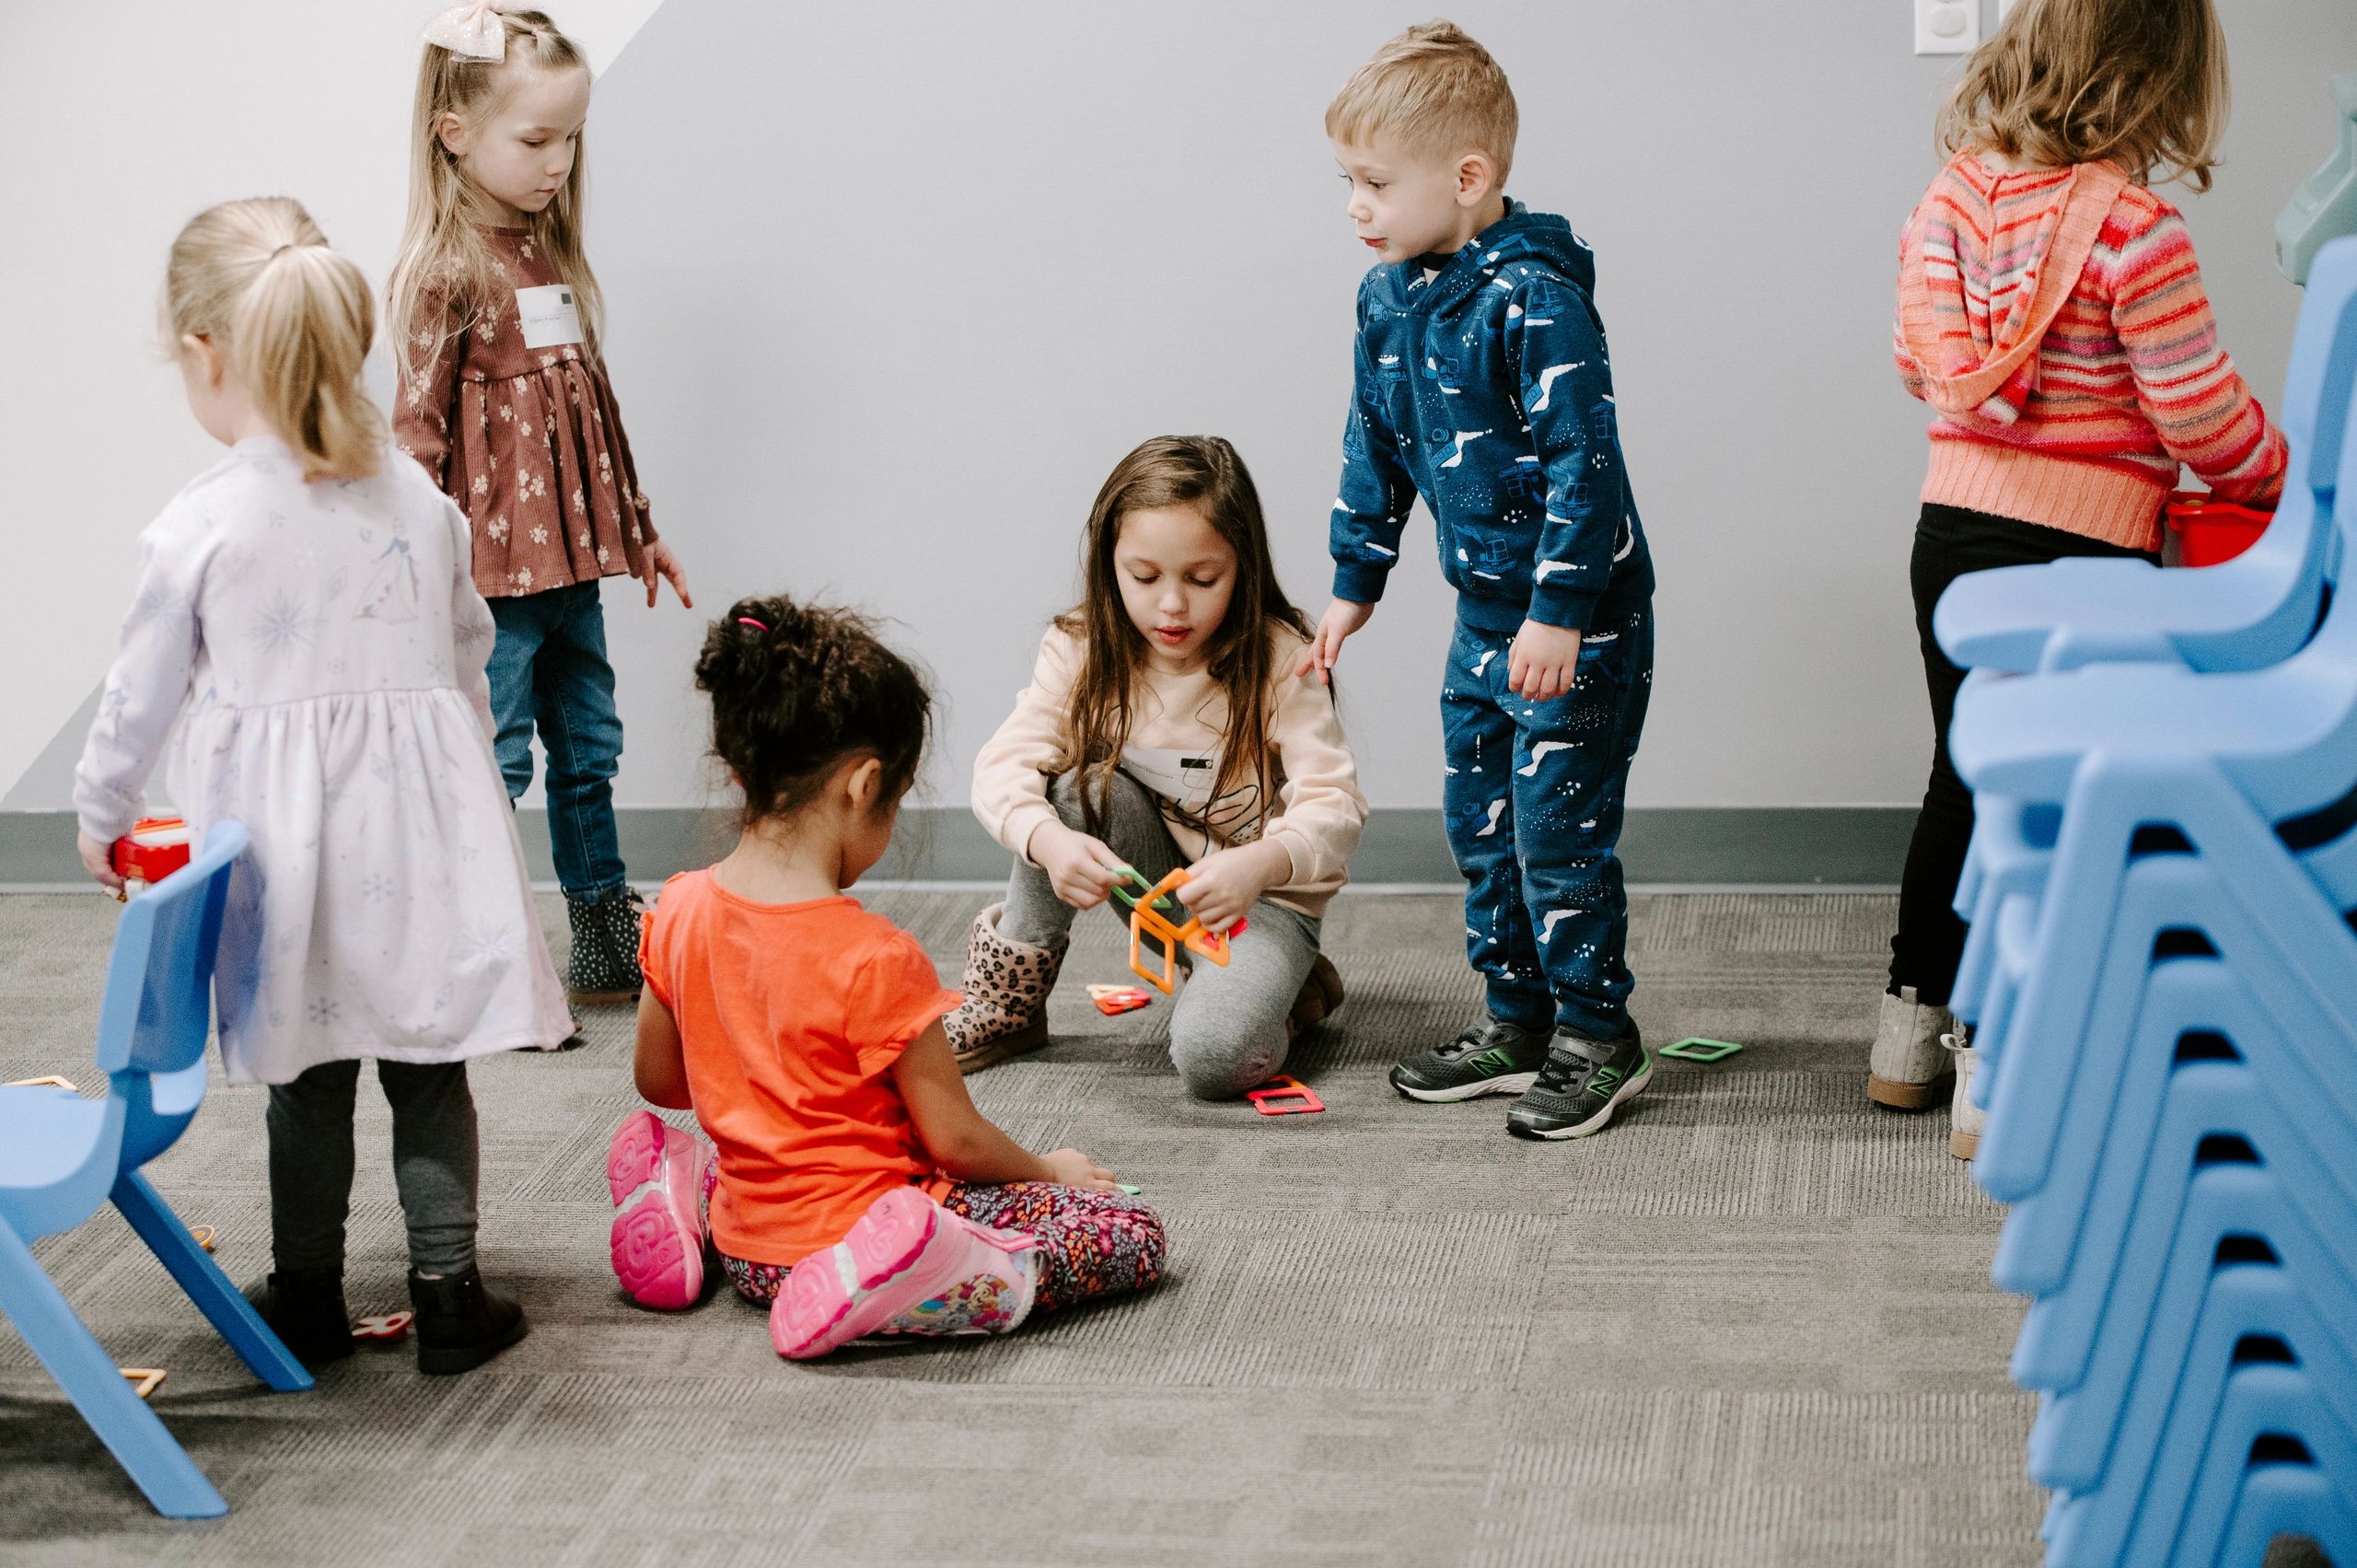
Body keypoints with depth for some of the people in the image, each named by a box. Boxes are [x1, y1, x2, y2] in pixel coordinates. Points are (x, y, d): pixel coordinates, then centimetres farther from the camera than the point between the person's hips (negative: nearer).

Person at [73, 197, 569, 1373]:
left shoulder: (197, 528, -12)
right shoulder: (418, 502, 0)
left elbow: (144, 693, -2)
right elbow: (469, 660, 11)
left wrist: (100, 816, 15)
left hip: (285, 840, -2)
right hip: (413, 830, 2)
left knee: (307, 1083, 12)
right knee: (427, 1077, 10)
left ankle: (307, 1299, 24)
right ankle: (450, 1298, 14)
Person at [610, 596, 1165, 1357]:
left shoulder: (680, 912, -4)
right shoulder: (876, 959, -22)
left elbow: (657, 1080, 10)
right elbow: (956, 1140, -13)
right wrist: (1048, 1169, 6)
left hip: (750, 1243, 8)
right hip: (850, 1226, -8)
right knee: (1131, 1233, -9)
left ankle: (693, 1190, 11)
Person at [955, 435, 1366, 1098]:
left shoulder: (1278, 659, -18)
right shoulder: (1083, 651, -11)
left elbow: (1333, 805, -25)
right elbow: (1004, 767, -20)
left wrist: (1259, 865, -47)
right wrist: (1049, 841, -43)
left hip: (1263, 899, -4)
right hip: (1161, 884, 4)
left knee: (1215, 1057, -31)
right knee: (1081, 784, -25)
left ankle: (1289, 990, 5)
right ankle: (1006, 1001, -11)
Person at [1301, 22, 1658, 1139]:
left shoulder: (1533, 296, -22)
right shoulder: (1389, 295, 4)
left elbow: (1582, 460, -23)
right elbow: (1374, 447, 16)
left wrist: (1560, 613, -25)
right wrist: (1354, 583, 17)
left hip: (1579, 618, -9)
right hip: (1485, 609, 9)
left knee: (1557, 827, -4)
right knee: (1478, 822, 14)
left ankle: (1597, 1040, 10)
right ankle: (1515, 1024, 26)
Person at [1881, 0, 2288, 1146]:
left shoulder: (1952, 196, 2)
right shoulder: (2132, 226, -17)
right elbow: (2203, 414, -12)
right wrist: (2286, 480, 7)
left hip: (1952, 526, 6)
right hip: (2078, 550, -6)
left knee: (1964, 783, 20)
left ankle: (1912, 1032, 30)